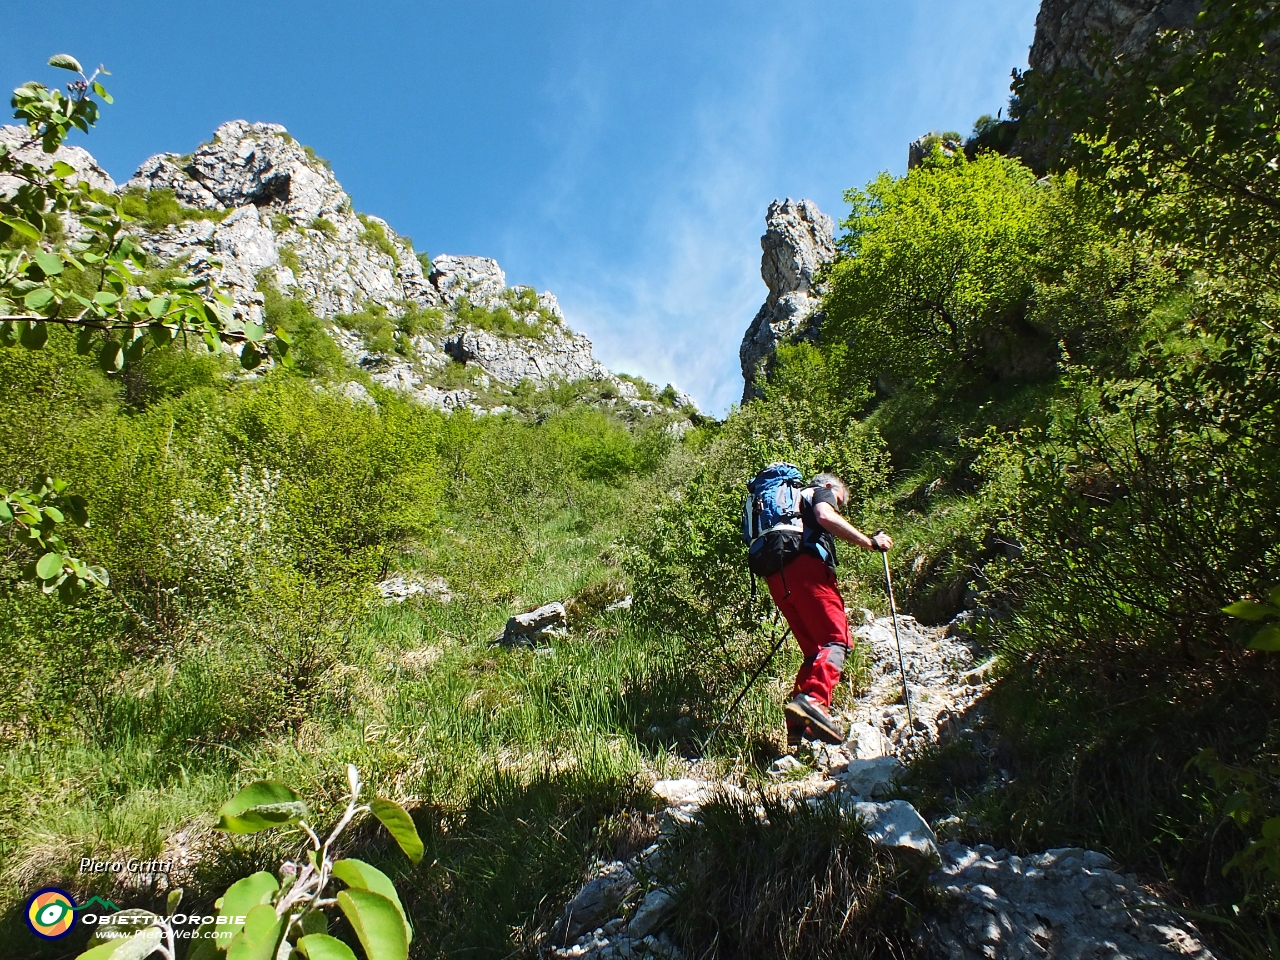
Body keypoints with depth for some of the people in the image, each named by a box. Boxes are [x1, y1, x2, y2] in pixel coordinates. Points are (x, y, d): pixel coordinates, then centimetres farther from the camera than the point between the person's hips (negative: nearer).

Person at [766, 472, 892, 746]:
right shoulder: (821, 492, 17)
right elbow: (826, 517, -9)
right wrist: (869, 541, -6)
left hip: (775, 577, 8)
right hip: (805, 567, -7)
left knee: (815, 650, 10)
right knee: (836, 639, -12)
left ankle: (797, 725, 0)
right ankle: (813, 699, -35)